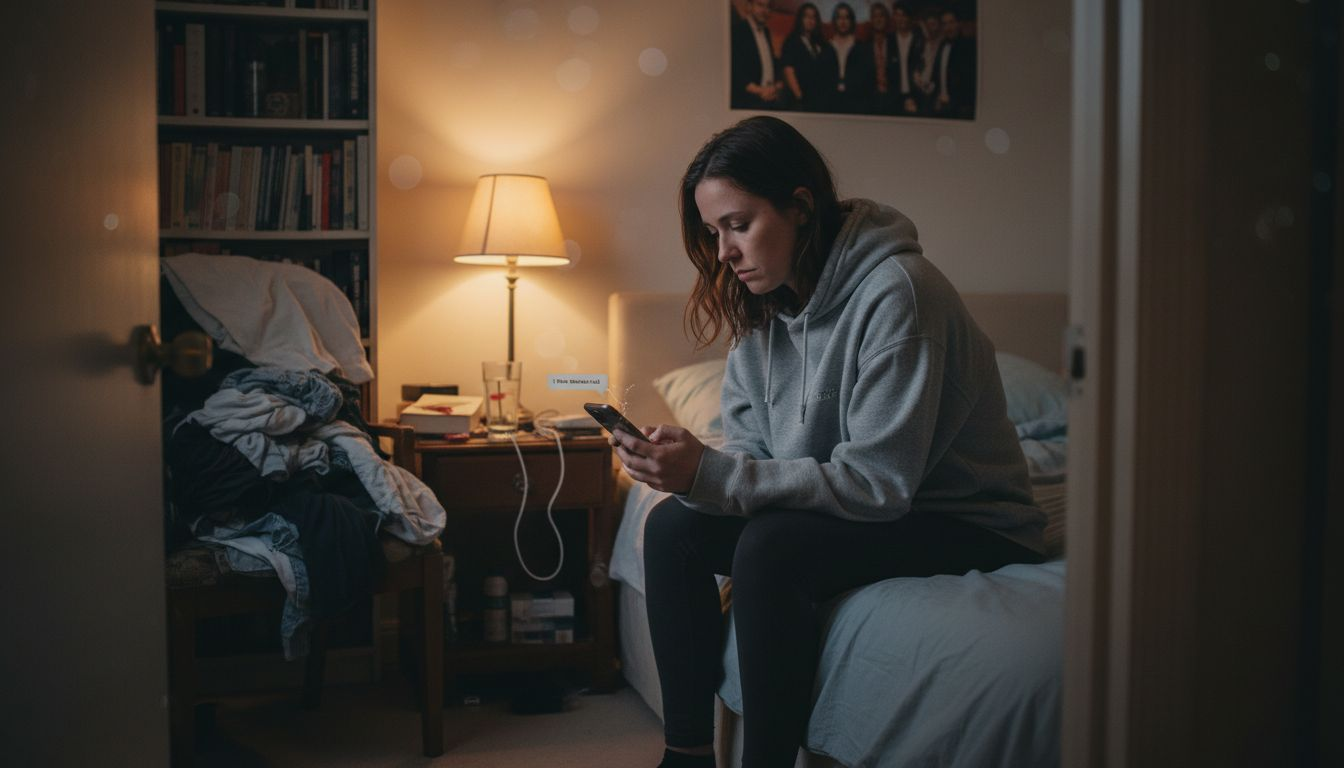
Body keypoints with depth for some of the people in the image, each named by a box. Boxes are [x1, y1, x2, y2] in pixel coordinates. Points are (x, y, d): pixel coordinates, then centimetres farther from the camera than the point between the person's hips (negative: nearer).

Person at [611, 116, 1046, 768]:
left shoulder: (896, 293, -24)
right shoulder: (764, 303, 1)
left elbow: (878, 483, -27)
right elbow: (752, 449, 4)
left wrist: (711, 474, -30)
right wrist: (682, 463, -19)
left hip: (967, 525, -8)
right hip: (856, 508, 8)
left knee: (772, 547, -31)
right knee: (672, 526, -8)